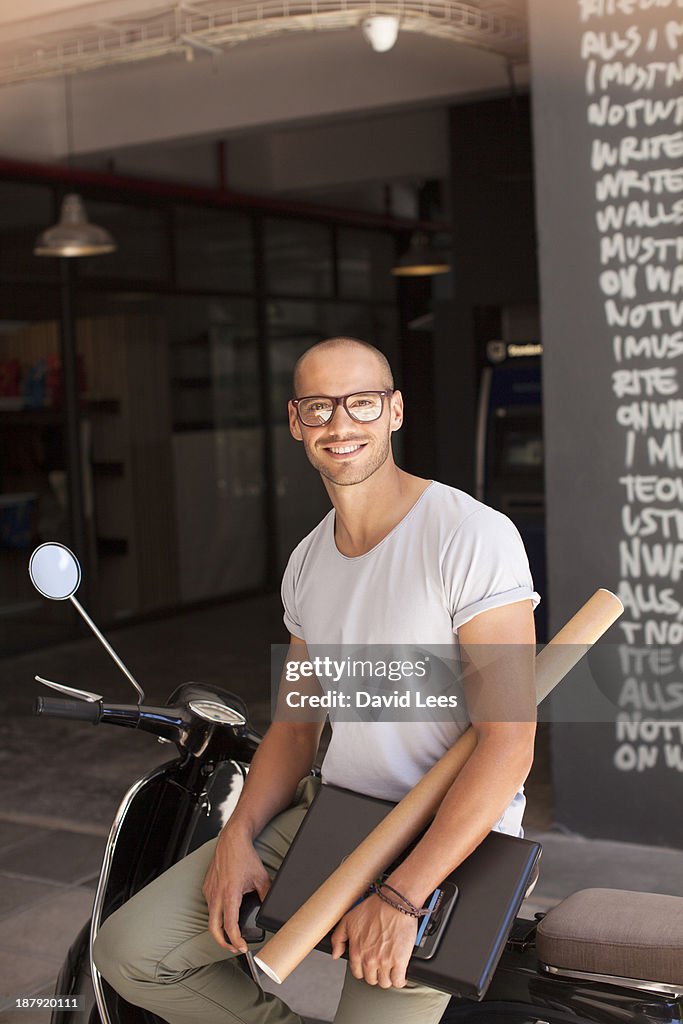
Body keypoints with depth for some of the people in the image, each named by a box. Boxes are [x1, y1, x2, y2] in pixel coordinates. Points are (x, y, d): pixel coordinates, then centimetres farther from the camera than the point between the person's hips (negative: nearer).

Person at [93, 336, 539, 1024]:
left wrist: (401, 896, -24)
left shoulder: (473, 536, -16)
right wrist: (237, 836, -3)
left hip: (452, 838, -6)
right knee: (129, 952, -3)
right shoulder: (307, 562, 9)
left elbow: (509, 741, -20)